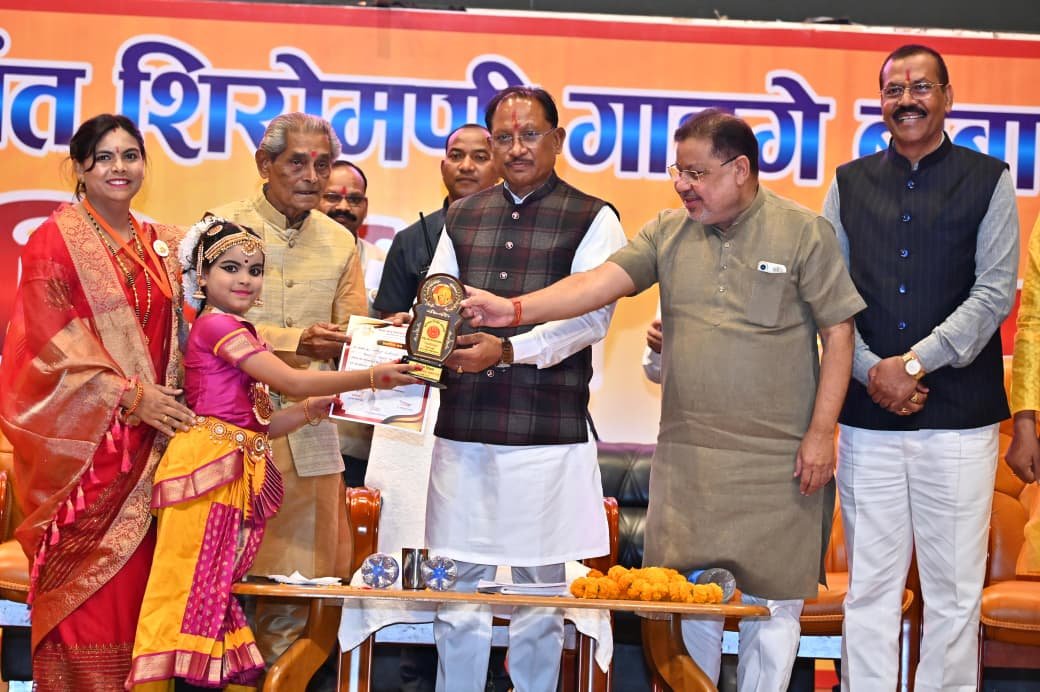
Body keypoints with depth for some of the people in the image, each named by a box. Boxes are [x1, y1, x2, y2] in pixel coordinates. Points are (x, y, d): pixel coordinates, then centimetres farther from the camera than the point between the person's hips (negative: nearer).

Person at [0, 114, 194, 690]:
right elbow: (53, 342, -10)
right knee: (86, 588, -4)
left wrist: (170, 401, 1)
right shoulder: (55, 241, -4)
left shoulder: (160, 245, 14)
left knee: (137, 585, 4)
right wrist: (130, 396, -15)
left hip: (148, 442, 5)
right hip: (83, 438, -5)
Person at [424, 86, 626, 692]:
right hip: (464, 429, 4)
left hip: (547, 432, -3)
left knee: (541, 591, 4)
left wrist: (511, 350, -19)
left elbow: (592, 316, -7)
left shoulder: (592, 220, 3)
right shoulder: (462, 217, 17)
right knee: (460, 584, 6)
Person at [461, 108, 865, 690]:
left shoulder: (805, 232, -2)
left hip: (777, 460, -3)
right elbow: (601, 282, -1)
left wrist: (821, 433, -7)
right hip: (686, 454, 3)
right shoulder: (669, 232, 8)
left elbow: (838, 333, -2)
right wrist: (516, 309, -15)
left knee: (772, 603, 4)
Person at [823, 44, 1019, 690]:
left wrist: (915, 363, -12)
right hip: (868, 417, 2)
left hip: (958, 418, -2)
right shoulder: (850, 183, 10)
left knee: (955, 591, 2)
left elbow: (995, 291, -5)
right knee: (870, 587, 6)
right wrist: (870, 370, -8)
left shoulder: (989, 182, 3)